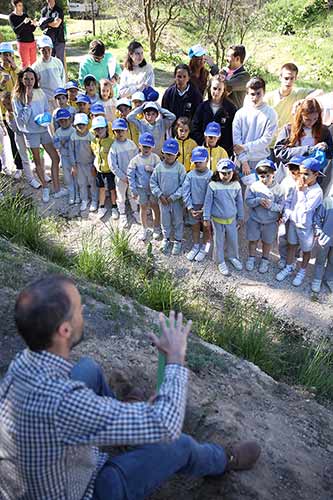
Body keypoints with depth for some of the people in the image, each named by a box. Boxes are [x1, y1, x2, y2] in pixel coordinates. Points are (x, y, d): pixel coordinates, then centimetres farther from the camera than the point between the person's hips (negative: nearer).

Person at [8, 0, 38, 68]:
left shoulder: (25, 15, 12)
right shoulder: (11, 17, -2)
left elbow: (32, 30, 12)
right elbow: (16, 31, -14)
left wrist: (35, 25, -9)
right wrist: (24, 23, -25)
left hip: (32, 41, 5)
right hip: (22, 43, -5)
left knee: (34, 62, 3)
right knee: (25, 63, -3)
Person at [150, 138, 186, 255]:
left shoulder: (180, 168, -13)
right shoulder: (159, 167, -6)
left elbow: (183, 186, -13)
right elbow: (153, 182, 0)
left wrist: (173, 197, -16)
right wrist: (160, 195, -10)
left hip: (176, 200, -2)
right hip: (163, 200, 2)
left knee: (178, 221, 13)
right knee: (165, 221, 17)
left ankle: (178, 241, 30)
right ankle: (166, 239, 37)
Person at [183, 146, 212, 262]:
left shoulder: (211, 175, -14)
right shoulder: (190, 175, -6)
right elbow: (185, 192, -6)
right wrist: (190, 208, -13)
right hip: (193, 207, 3)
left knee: (206, 228, 12)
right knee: (195, 227, 17)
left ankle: (205, 248, 31)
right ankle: (196, 246, 36)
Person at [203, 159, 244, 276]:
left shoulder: (236, 185, -7)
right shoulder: (213, 185, -16)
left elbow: (239, 202, 5)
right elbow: (208, 202, -7)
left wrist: (240, 217, 11)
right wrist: (206, 218, -5)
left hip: (232, 218, 3)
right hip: (217, 219, -3)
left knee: (233, 239, 17)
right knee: (219, 241, 10)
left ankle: (233, 257, 42)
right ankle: (221, 262, 27)